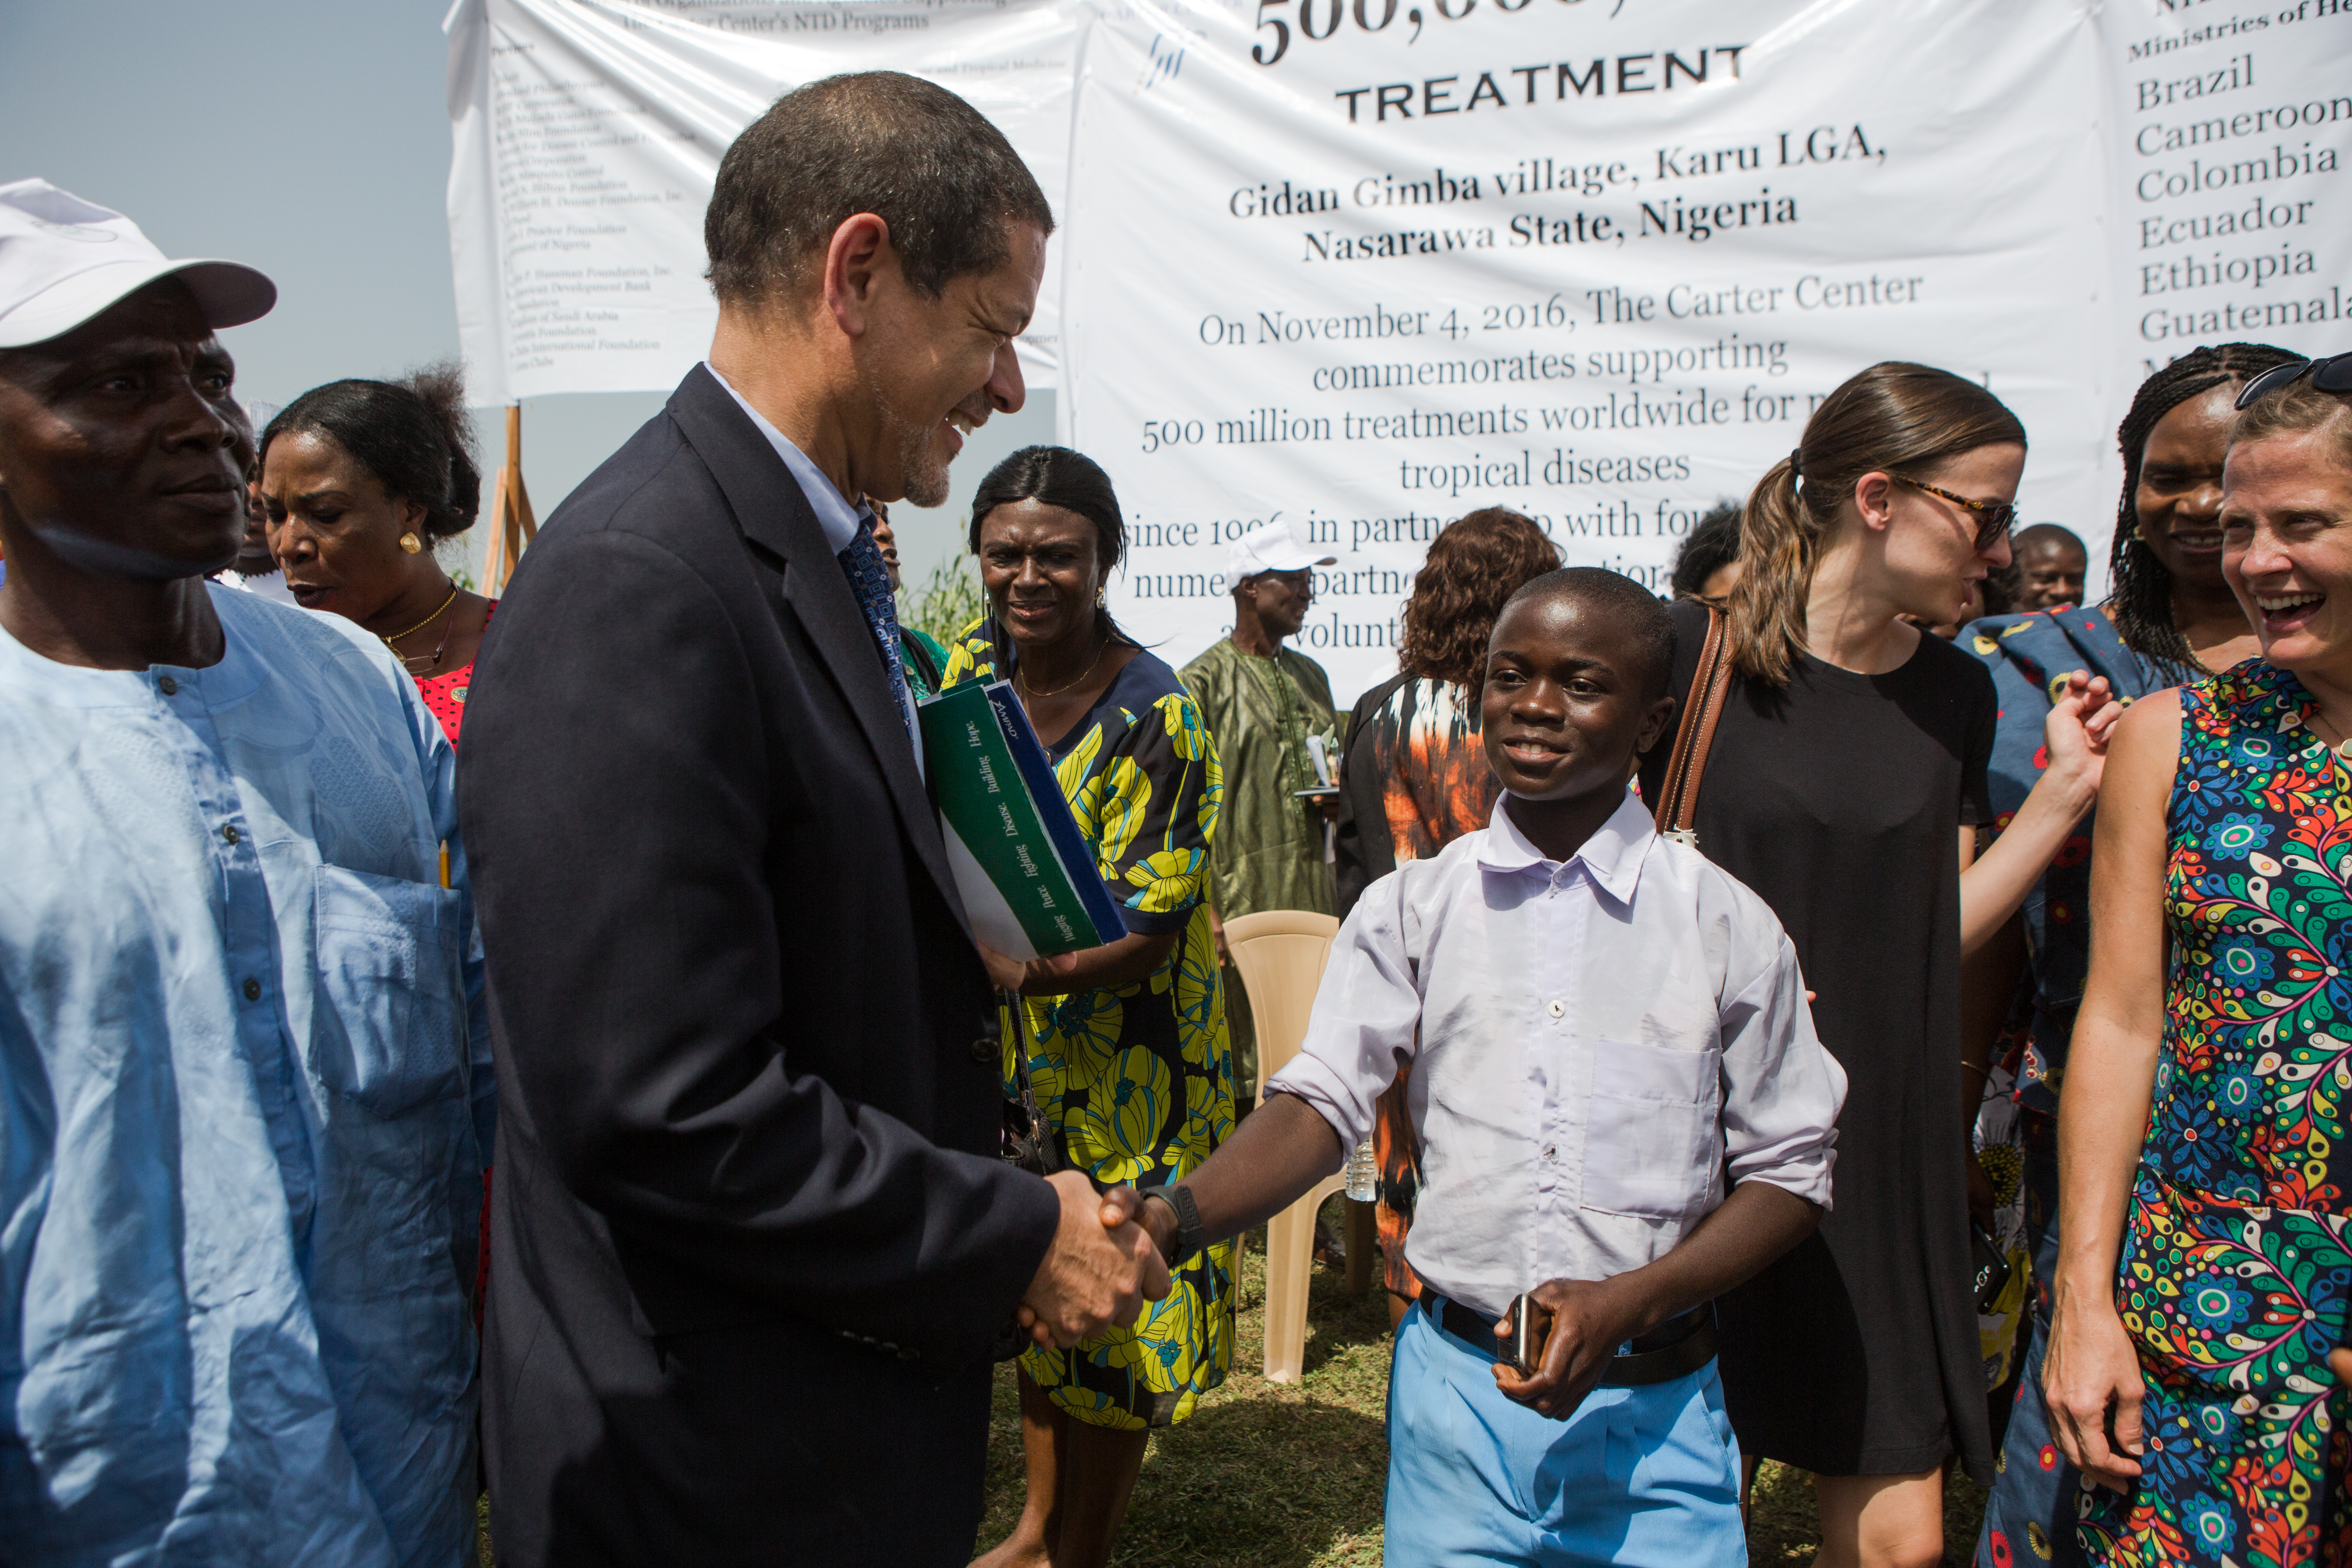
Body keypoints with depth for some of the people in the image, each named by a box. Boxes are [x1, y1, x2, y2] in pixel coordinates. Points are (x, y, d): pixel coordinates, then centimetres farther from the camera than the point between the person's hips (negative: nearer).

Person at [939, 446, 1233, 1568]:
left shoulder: (1156, 717, -22)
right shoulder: (975, 661, -3)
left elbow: (1143, 939, -24)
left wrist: (1016, 968, -40)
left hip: (1127, 1053, -6)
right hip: (1014, 1050, 6)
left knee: (1113, 1311, 6)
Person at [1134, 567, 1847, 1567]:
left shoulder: (1728, 927, -3)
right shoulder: (1412, 907, 0)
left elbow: (1789, 1174, 1)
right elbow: (1319, 1103, -7)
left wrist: (1632, 1299, -14)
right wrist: (1170, 1219, -24)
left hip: (1653, 1414, 0)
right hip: (1456, 1389, 1)